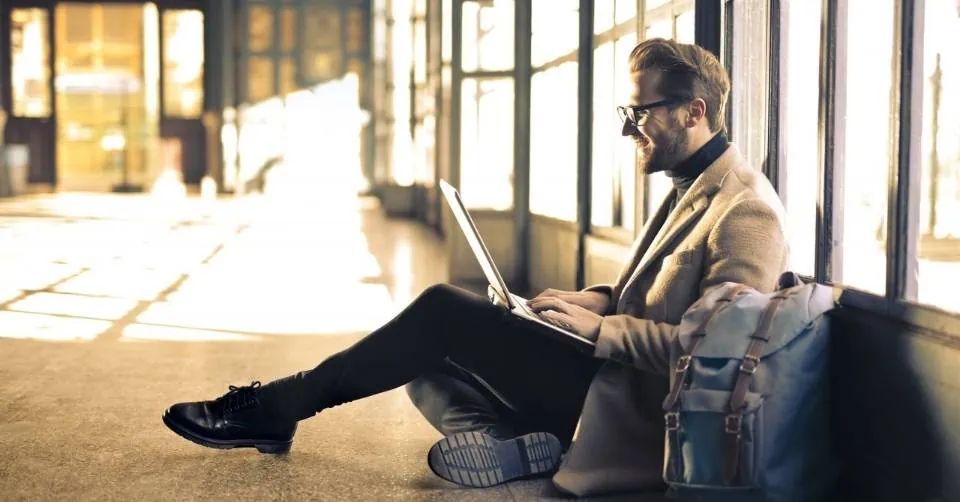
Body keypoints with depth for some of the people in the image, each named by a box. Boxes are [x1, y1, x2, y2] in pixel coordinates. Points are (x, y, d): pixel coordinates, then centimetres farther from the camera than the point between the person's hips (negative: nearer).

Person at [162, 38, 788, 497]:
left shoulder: (746, 212, -16)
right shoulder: (691, 187, 16)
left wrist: (600, 327, -22)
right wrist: (600, 299, 6)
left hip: (632, 410, -10)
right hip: (611, 373, 10)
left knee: (445, 312, -14)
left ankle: (275, 407, -3)